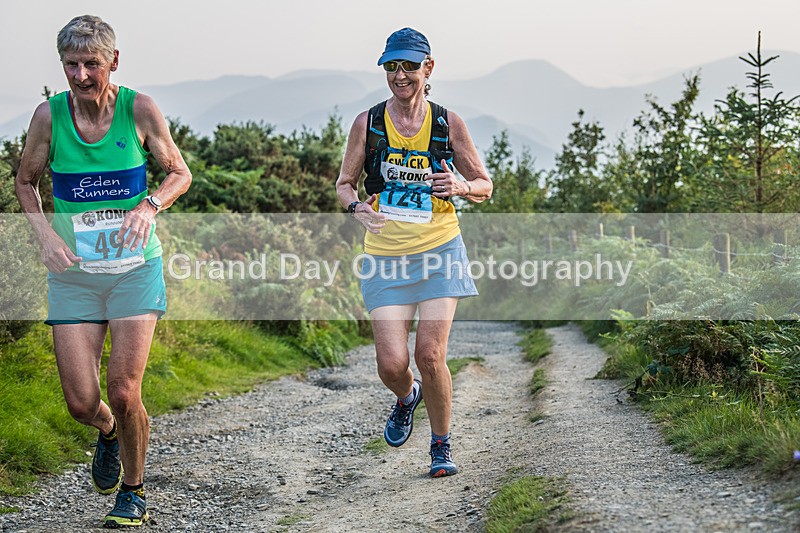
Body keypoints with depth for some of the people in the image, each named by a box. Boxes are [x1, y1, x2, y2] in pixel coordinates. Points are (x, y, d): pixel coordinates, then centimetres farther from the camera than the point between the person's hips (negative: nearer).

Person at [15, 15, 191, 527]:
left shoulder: (140, 109, -9)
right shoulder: (49, 115, -6)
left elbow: (180, 173, 4)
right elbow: (26, 182, 10)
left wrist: (150, 205, -17)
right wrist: (45, 232, -8)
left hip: (135, 267, -1)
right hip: (73, 273, 1)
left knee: (123, 393, -8)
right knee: (81, 402, -3)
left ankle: (133, 491, 18)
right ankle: (109, 432, 36)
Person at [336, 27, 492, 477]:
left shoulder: (448, 123, 1)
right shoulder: (368, 123, 1)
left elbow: (485, 186, 8)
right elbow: (344, 183, 10)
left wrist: (460, 187, -15)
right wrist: (357, 207, -12)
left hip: (439, 252, -1)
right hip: (386, 256, 1)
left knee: (430, 355, -8)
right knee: (391, 364, -8)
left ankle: (442, 445, 16)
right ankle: (408, 397, 31)